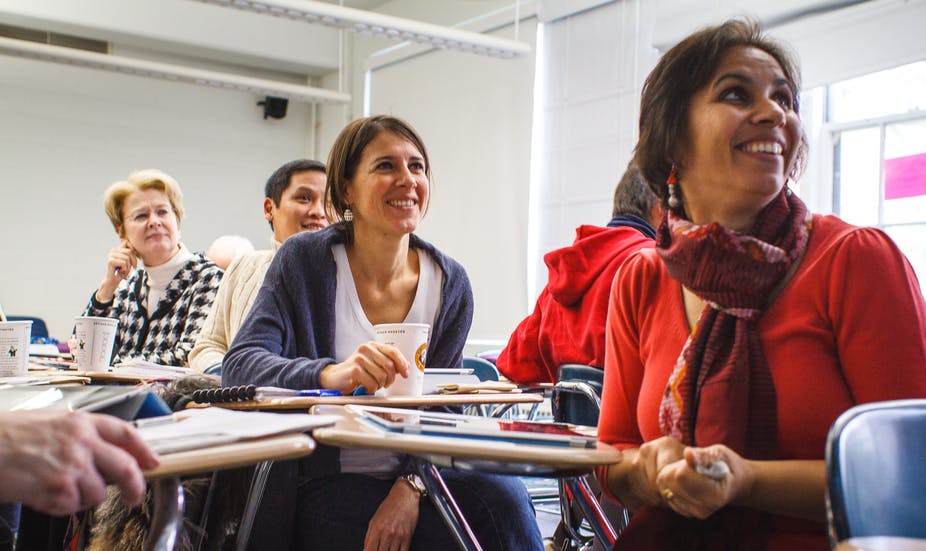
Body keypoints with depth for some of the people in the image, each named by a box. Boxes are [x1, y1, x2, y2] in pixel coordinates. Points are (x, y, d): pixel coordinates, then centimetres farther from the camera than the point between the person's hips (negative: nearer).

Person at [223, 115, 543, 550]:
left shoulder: (449, 282, 2)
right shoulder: (304, 261, -4)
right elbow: (239, 365, -16)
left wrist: (410, 486, -19)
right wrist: (331, 375, -36)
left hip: (410, 474, 4)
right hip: (320, 484, -4)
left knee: (505, 497, -25)